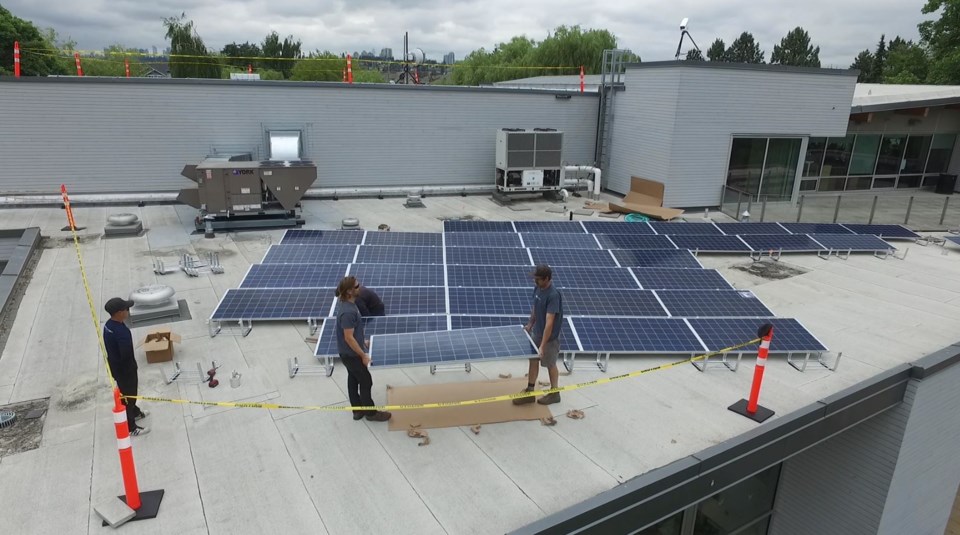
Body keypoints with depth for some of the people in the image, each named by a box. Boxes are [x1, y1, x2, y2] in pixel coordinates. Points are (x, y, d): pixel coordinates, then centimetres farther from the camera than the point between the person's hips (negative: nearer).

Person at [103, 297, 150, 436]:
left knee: (128, 393, 28)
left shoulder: (108, 324, -4)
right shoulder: (121, 332, -34)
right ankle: (131, 428, 20)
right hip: (124, 369, -9)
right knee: (127, 396, 6)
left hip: (114, 365, 9)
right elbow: (126, 355, -32)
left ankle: (135, 412, 50)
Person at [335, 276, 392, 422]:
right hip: (351, 354, -9)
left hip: (348, 353, 9)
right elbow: (349, 338, -27)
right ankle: (371, 413, 22)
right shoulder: (348, 312, -32)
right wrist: (363, 355, -19)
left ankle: (357, 410, 36)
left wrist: (362, 341, 20)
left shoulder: (348, 304, -1)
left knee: (353, 380, 21)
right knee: (366, 381, 6)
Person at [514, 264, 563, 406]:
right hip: (536, 333, 8)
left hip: (549, 337, -7)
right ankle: (529, 392, 28)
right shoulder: (538, 289, -5)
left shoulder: (553, 295, -30)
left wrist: (542, 345, -33)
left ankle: (554, 394, 30)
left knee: (550, 365, 10)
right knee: (533, 361, 15)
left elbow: (549, 322, -32)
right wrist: (530, 324, 21)